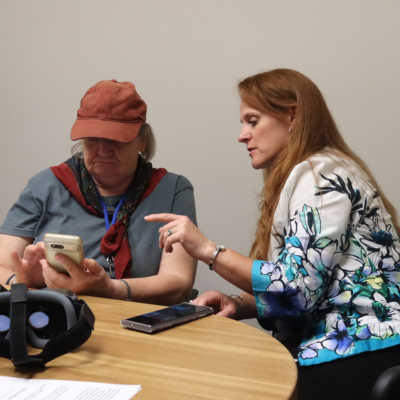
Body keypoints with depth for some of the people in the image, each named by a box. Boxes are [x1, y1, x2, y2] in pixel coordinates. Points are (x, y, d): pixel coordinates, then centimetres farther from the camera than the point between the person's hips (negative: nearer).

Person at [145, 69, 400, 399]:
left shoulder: (320, 174, -13)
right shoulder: (305, 175, 16)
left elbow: (298, 287, -22)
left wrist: (207, 250, -17)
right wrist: (238, 305, -5)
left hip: (359, 356, -8)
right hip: (331, 349, 8)